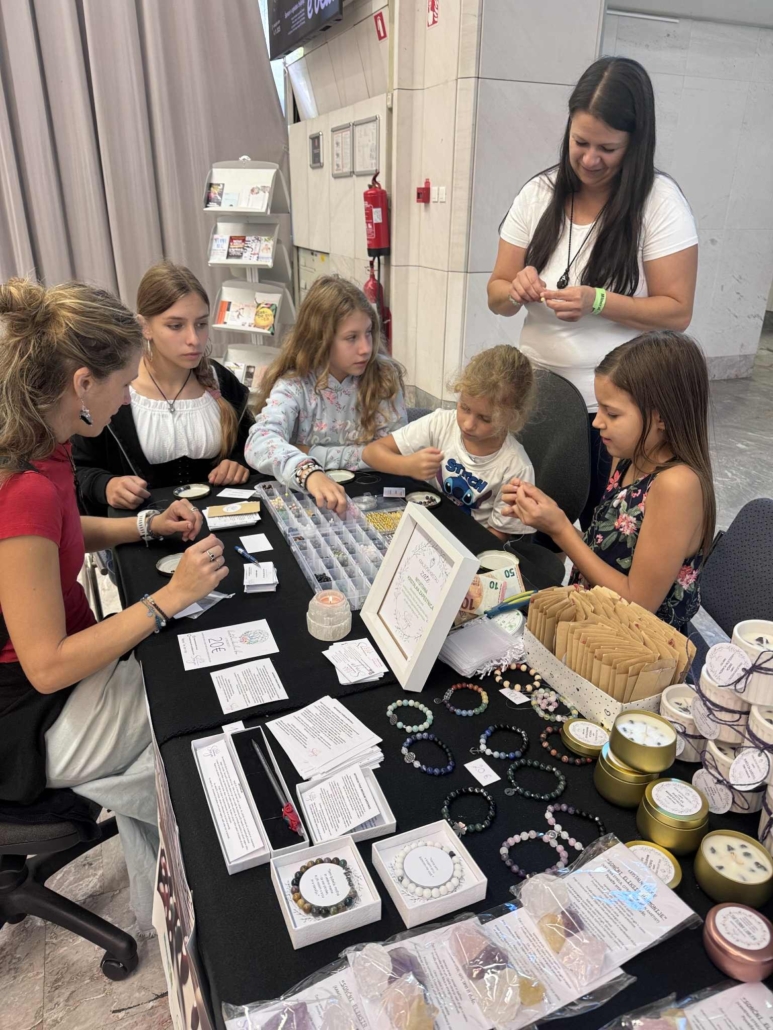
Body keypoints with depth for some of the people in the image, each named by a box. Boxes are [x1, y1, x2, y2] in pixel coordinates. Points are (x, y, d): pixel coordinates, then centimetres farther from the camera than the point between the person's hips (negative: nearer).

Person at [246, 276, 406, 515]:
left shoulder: (385, 376, -4)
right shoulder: (294, 384, -10)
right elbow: (260, 442, -27)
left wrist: (313, 454, -13)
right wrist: (309, 472, -46)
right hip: (303, 497, 0)